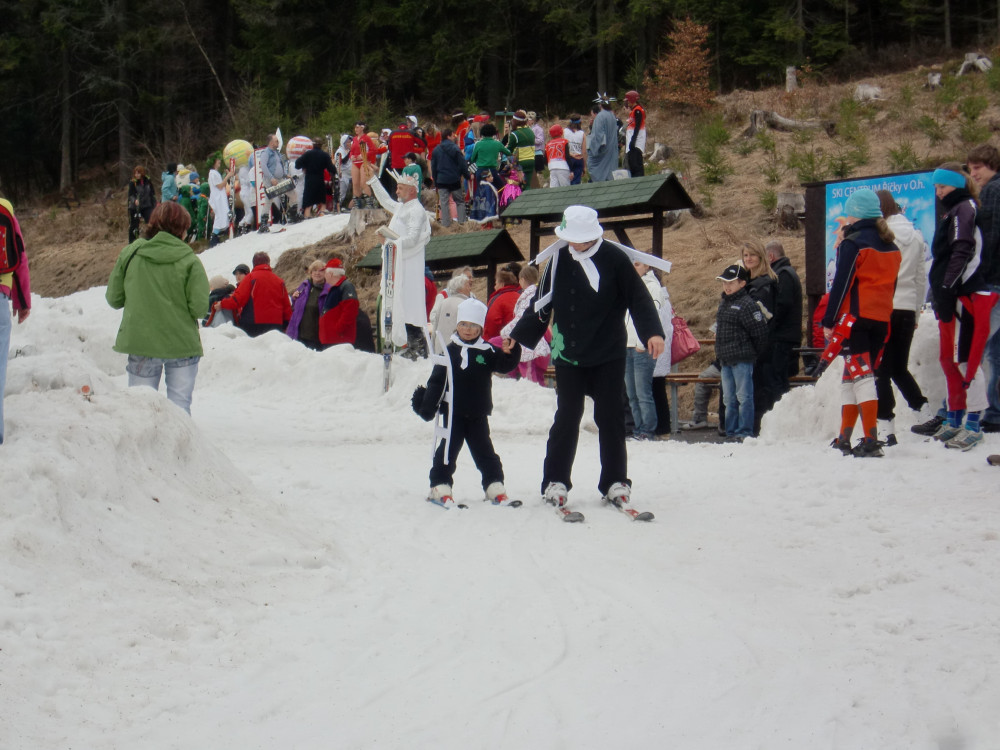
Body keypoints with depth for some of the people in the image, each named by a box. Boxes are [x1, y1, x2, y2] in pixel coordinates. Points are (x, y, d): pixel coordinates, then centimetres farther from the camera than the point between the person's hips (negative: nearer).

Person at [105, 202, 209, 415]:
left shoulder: (130, 253, -1)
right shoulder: (189, 261, -9)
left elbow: (113, 299, 4)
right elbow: (199, 308, -13)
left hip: (140, 342, 2)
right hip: (181, 343, -2)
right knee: (179, 407, 6)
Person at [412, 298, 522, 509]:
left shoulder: (487, 352, 1)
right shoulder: (450, 351, -1)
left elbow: (506, 365, -7)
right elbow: (436, 380, -2)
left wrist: (511, 352, -27)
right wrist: (428, 406, -7)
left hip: (478, 414, 1)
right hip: (453, 412, -1)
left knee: (484, 451, 8)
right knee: (448, 449, 1)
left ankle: (495, 488, 11)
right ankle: (440, 487, 5)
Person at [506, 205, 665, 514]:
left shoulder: (614, 257, -8)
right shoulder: (559, 259, 3)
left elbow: (638, 297, -8)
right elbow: (542, 303, 13)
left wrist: (652, 331, -21)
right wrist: (518, 335, 11)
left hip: (608, 356, -2)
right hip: (568, 355, 2)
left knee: (610, 417, 2)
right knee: (567, 418, 0)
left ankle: (615, 482, 11)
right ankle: (555, 482, 8)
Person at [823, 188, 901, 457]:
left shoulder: (853, 244, -9)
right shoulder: (891, 247, 13)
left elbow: (841, 284, -11)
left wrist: (829, 321, -8)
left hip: (855, 317, -7)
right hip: (881, 319, 7)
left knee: (860, 375, -9)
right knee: (851, 377, 15)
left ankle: (871, 441, -18)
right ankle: (844, 439, 16)